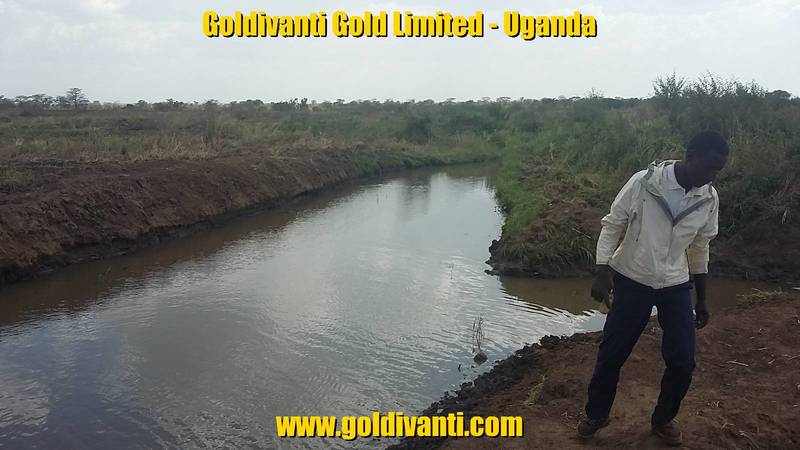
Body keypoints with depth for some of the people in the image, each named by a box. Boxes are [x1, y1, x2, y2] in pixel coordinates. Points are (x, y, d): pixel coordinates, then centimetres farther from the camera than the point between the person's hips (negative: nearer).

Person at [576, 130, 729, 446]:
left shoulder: (709, 199, -4)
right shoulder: (643, 182, -17)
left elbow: (699, 248, 8)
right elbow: (612, 225, -9)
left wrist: (701, 299, 13)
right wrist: (602, 273, -17)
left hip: (676, 286, 3)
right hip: (632, 281, -3)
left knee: (683, 361, 3)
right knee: (611, 353, 5)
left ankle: (663, 419, 29)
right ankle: (596, 414, 27)